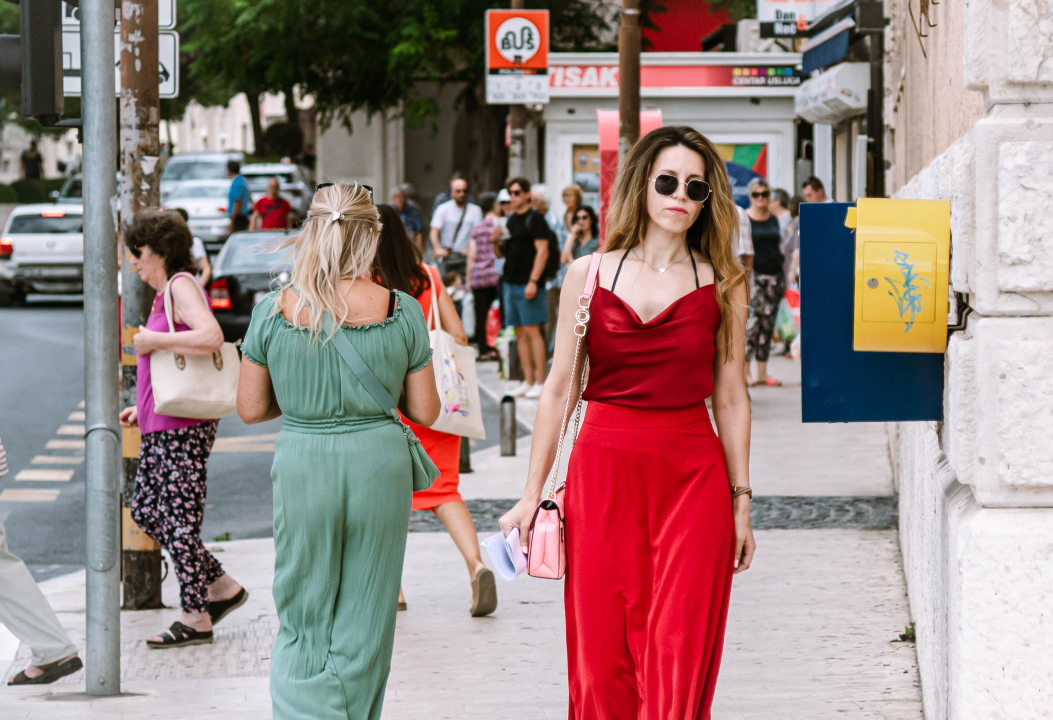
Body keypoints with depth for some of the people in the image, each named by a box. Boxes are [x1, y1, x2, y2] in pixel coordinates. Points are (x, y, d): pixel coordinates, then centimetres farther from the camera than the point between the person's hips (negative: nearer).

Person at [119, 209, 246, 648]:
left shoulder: (182, 286, -12)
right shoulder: (166, 293, 18)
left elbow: (211, 337, -31)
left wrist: (152, 340, -21)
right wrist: (143, 408, 19)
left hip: (183, 429, -11)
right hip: (161, 427, 11)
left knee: (178, 519, -4)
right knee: (146, 513, 14)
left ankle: (196, 618, 4)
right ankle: (220, 587, 21)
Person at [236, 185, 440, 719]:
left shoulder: (273, 310, -5)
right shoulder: (401, 312, -6)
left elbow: (251, 409, 3)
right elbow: (425, 413, 1)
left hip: (301, 461, 0)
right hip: (378, 463, 0)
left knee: (303, 622, 11)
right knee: (363, 623, 11)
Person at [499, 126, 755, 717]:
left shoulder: (722, 284, 5)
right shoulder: (588, 275, 5)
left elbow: (731, 397, 8)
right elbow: (560, 389, 8)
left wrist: (741, 501, 6)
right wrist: (532, 495, 6)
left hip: (692, 478, 0)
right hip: (603, 471, 1)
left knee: (679, 656, -4)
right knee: (601, 656, 0)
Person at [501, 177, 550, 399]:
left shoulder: (534, 218, -7)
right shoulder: (510, 220, 16)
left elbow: (542, 251, -13)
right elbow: (502, 254, 22)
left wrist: (533, 281, -19)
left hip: (528, 284, -8)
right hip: (511, 283, 8)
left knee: (532, 331, -9)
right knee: (520, 333, 7)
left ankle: (540, 382, -8)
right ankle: (528, 381, 11)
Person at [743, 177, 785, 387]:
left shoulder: (773, 220, 15)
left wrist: (783, 278, 17)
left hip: (773, 276, 5)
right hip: (753, 275, -5)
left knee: (768, 324, 5)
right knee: (752, 320, -15)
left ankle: (763, 372, 9)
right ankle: (745, 371, -12)